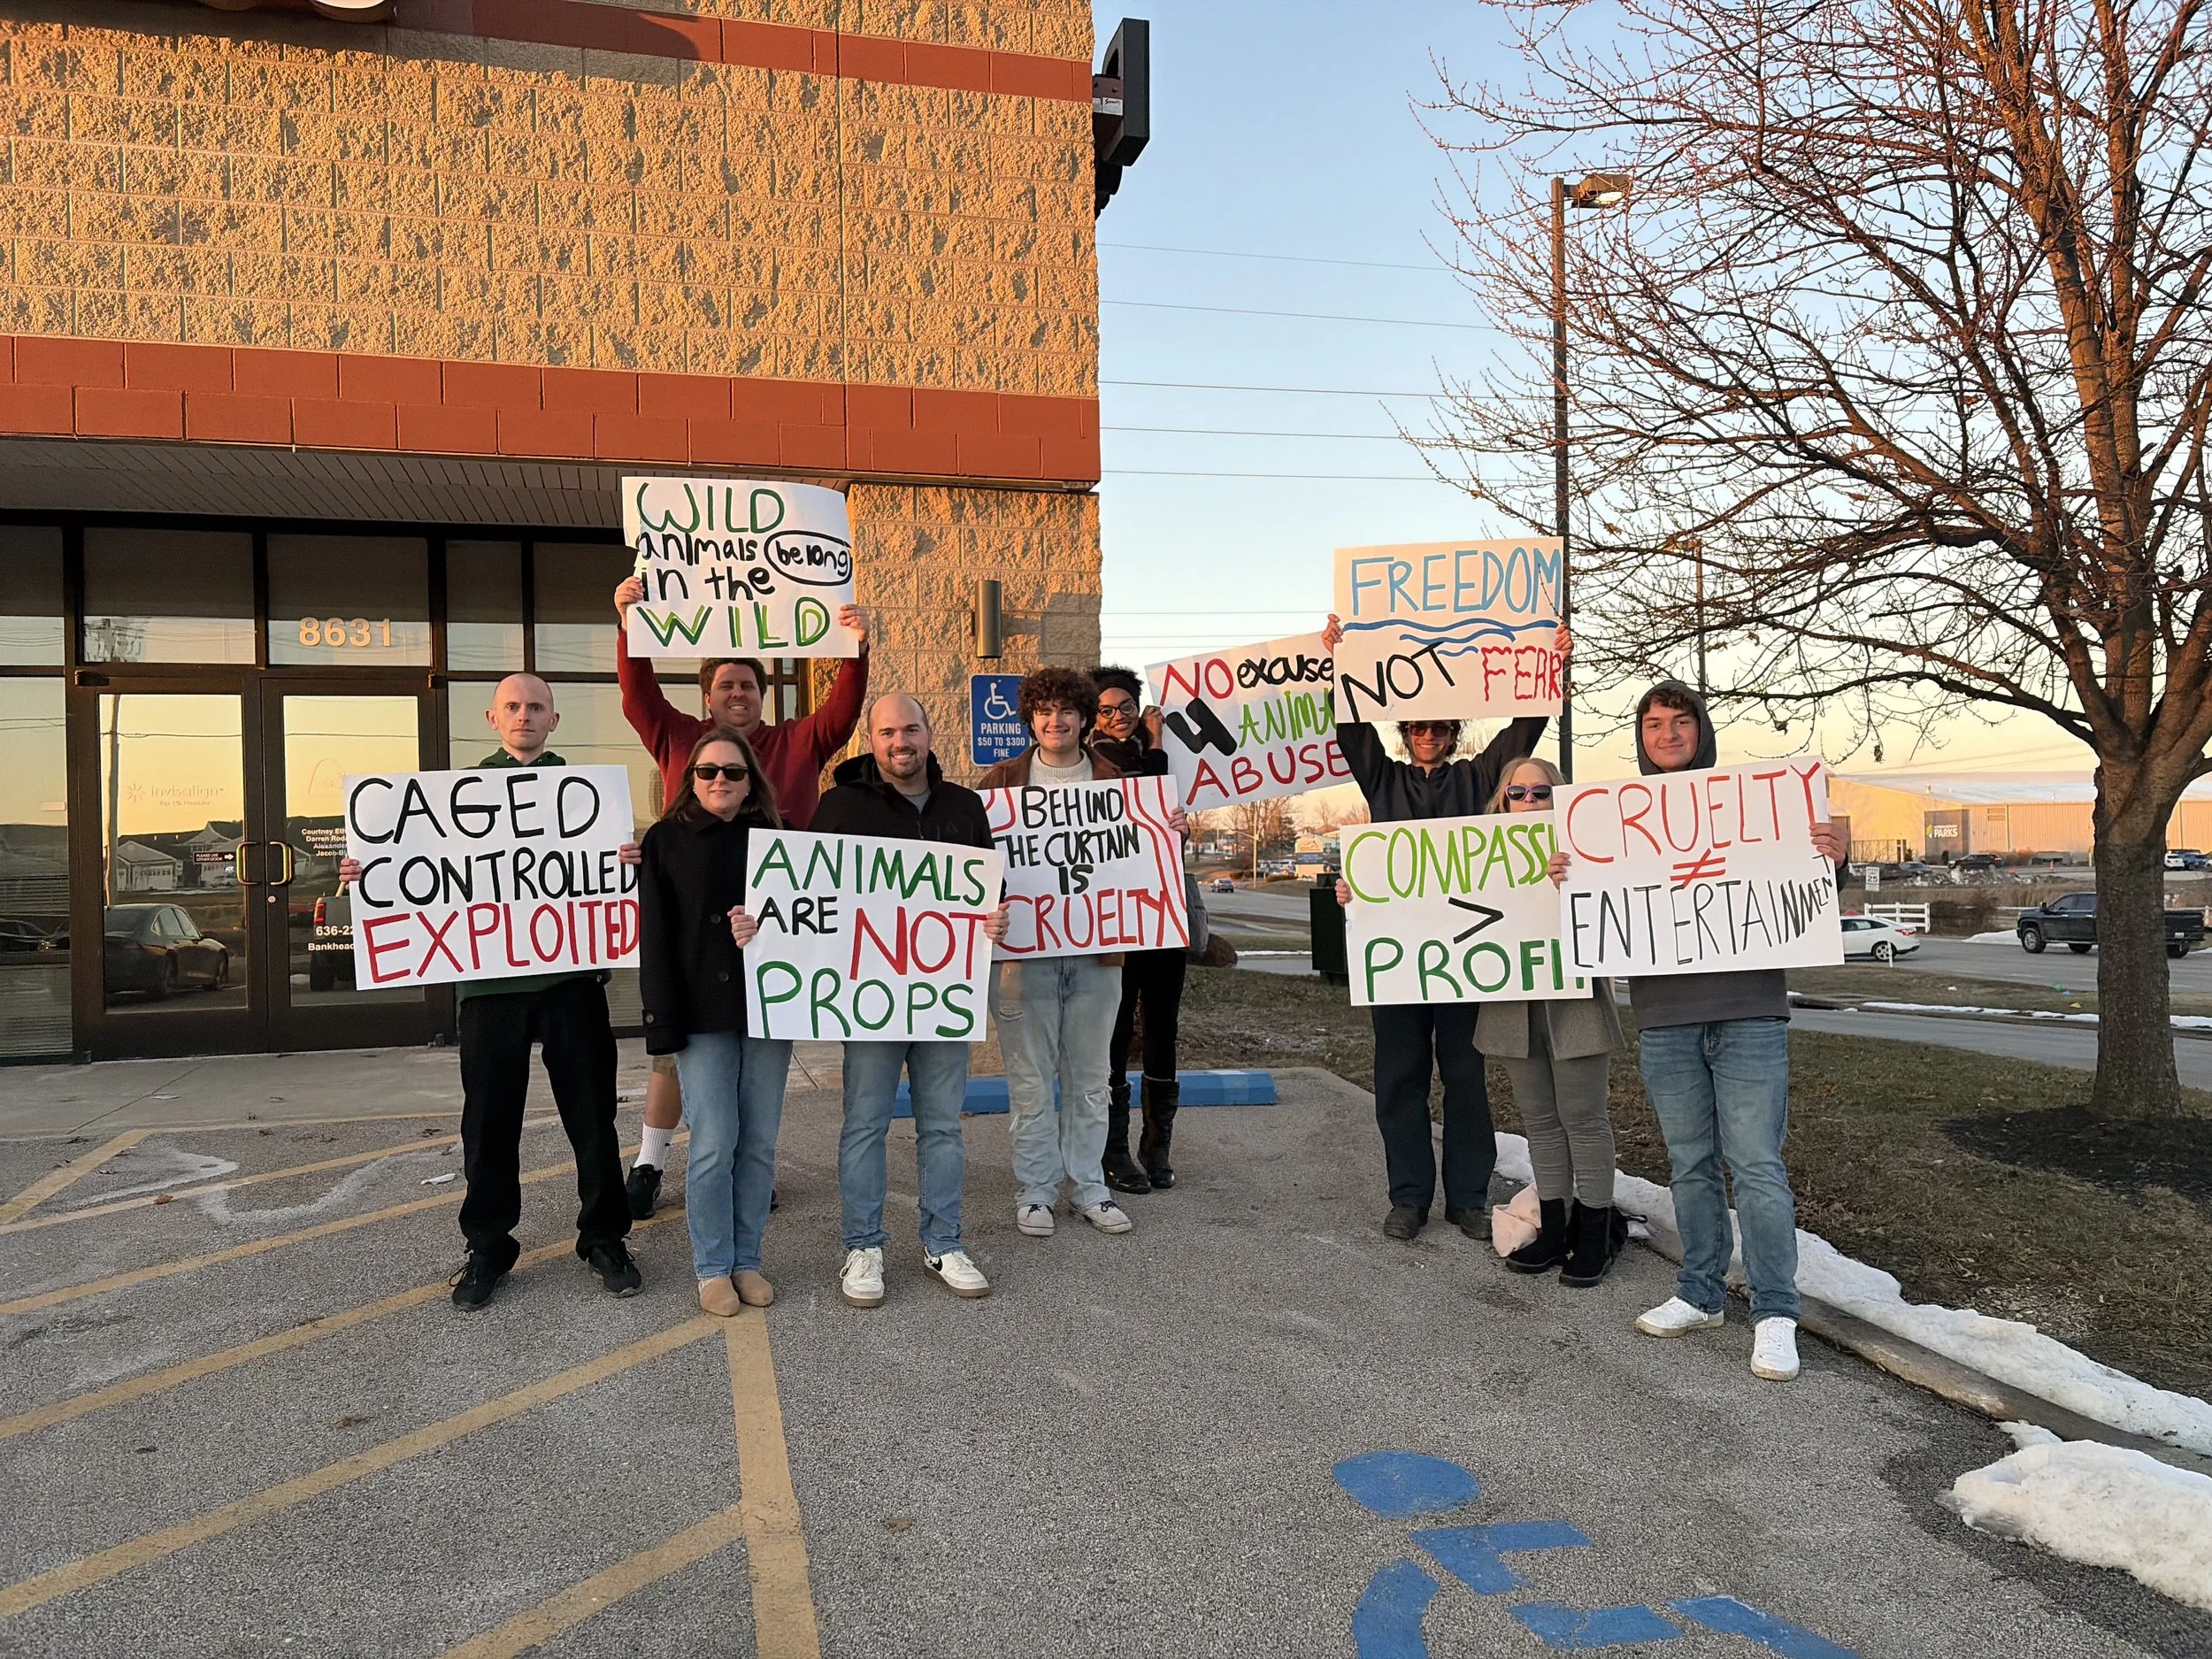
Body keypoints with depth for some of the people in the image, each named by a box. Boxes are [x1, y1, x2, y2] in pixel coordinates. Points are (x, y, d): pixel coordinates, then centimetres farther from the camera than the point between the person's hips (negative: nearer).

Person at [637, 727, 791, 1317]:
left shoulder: (774, 839, 10)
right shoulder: (666, 841, 4)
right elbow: (655, 934, -1)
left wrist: (766, 928, -12)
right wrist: (664, 1017, -10)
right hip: (702, 1013, -2)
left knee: (759, 1143, 6)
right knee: (714, 1145, -4)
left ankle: (747, 1260, 18)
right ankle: (713, 1267, 11)